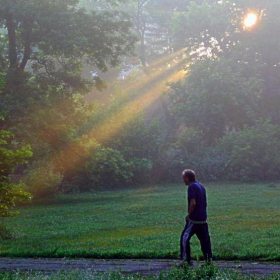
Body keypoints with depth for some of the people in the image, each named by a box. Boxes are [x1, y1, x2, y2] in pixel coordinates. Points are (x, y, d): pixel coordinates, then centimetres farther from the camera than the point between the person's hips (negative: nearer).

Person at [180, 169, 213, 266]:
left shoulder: (191, 187, -13)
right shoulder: (201, 186, 15)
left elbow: (193, 203, -21)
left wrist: (189, 214, -10)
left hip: (194, 219, -8)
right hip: (203, 219, 8)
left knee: (185, 238, -1)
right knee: (205, 239, 10)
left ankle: (186, 260, -2)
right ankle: (209, 259, 10)